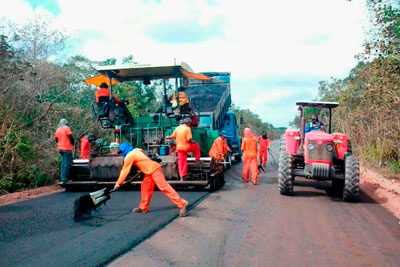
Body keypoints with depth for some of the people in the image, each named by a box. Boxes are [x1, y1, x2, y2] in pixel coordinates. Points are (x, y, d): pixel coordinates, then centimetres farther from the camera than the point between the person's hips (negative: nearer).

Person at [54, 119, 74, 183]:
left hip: (60, 148, 7)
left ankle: (62, 178, 17)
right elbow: (71, 138, -11)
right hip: (67, 149, -7)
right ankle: (64, 178, -10)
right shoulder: (67, 128, -6)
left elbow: (56, 140, 14)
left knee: (63, 163, 16)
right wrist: (72, 143, 7)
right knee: (67, 163, -6)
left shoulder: (57, 130, 11)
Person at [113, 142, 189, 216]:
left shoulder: (129, 156, -6)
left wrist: (118, 183, 5)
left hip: (153, 170, -10)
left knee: (164, 187, -14)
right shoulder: (135, 151, 21)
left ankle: (182, 204, -19)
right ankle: (143, 207, 27)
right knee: (145, 187, 17)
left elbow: (125, 170, -2)